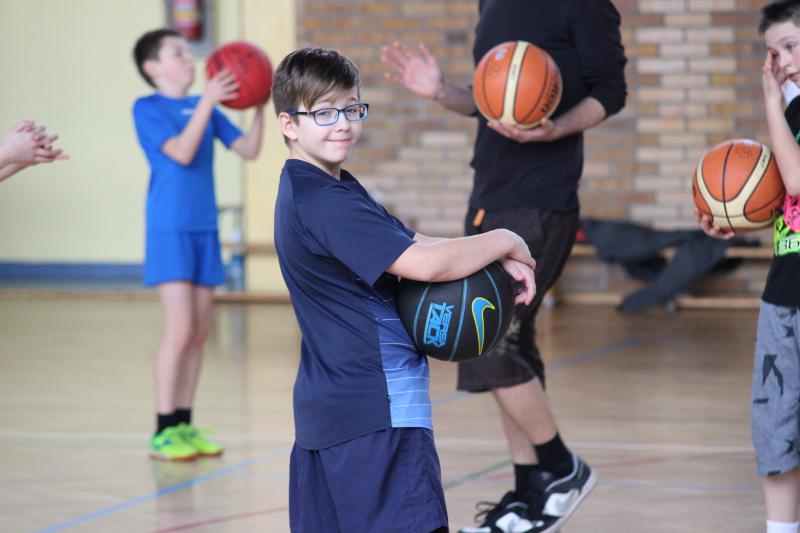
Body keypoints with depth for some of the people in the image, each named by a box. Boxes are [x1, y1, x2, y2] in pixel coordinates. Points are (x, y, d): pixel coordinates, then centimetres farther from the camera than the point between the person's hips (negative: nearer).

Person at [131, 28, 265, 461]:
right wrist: (207, 102, -22)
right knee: (180, 330, -12)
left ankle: (184, 425, 15)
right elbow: (181, 152, -18)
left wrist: (259, 108, -4)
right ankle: (163, 431, -7)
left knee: (199, 333, 7)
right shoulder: (147, 108, -5)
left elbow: (249, 150, 9)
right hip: (170, 231, -6)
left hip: (204, 230, 6)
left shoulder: (205, 108, 12)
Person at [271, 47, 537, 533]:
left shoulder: (321, 189, 16)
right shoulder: (324, 201, -17)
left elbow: (409, 243, 13)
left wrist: (498, 261, -3)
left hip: (327, 402, 11)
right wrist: (504, 242, -9)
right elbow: (423, 264, -24)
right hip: (378, 410, -11)